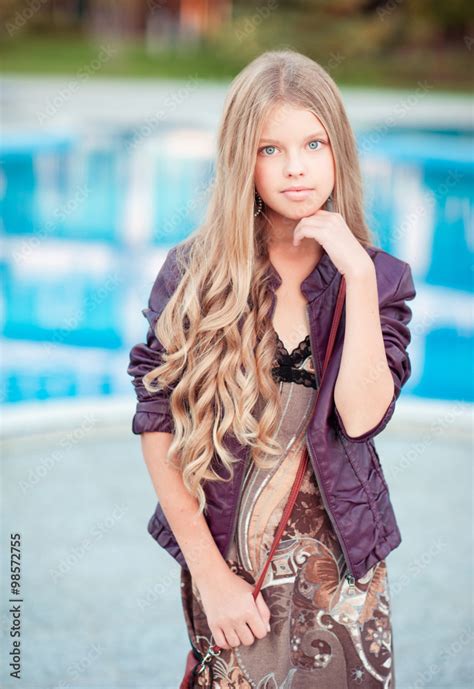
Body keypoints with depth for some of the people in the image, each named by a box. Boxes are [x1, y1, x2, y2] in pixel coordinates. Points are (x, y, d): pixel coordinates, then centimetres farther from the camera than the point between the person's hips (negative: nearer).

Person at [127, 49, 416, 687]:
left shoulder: (378, 276, -3)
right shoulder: (196, 272, -8)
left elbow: (361, 417, -16)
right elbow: (157, 422, -9)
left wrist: (358, 276, -21)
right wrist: (209, 573, -11)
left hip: (339, 567, 1)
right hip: (224, 558, -1)